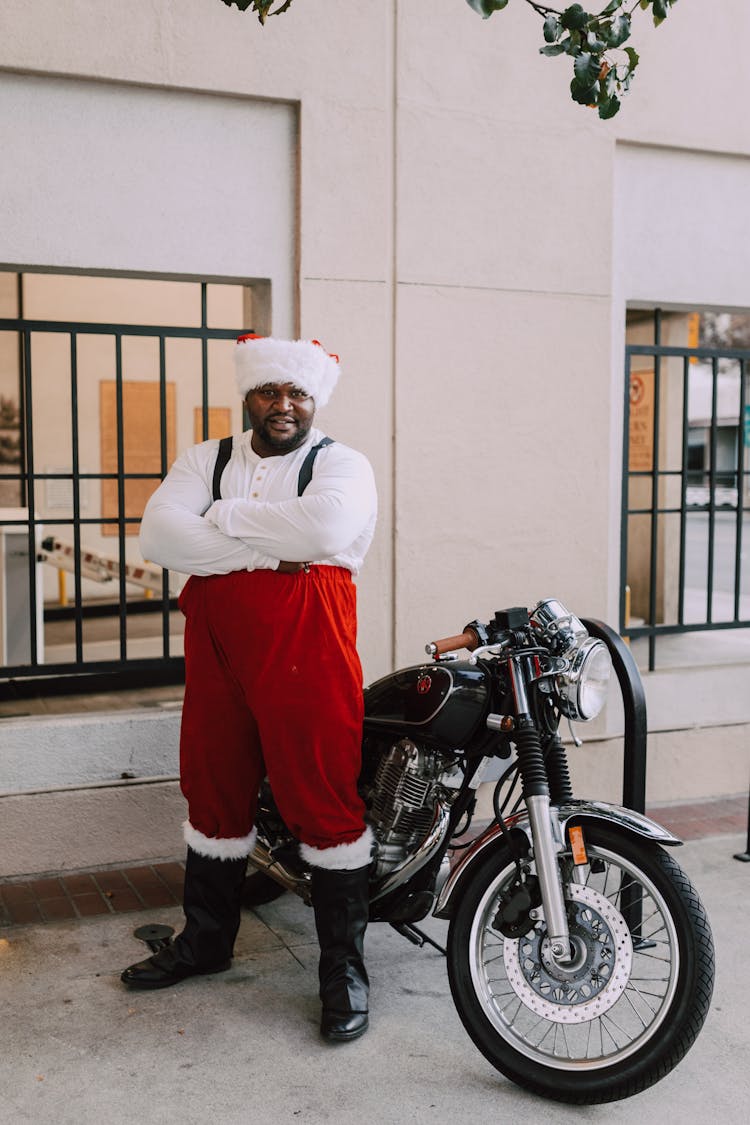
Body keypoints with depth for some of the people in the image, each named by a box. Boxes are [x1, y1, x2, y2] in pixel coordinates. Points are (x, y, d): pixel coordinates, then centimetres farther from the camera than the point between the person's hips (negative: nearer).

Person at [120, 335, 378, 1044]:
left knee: (324, 802, -3)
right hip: (217, 652, 4)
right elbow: (158, 534, -6)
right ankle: (206, 939, 34)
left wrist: (227, 516, -11)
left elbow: (325, 528, -22)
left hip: (308, 654, -4)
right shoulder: (205, 460, 12)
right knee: (214, 793, 15)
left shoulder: (342, 464, 2)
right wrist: (270, 551, -14)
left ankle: (344, 968, 11)